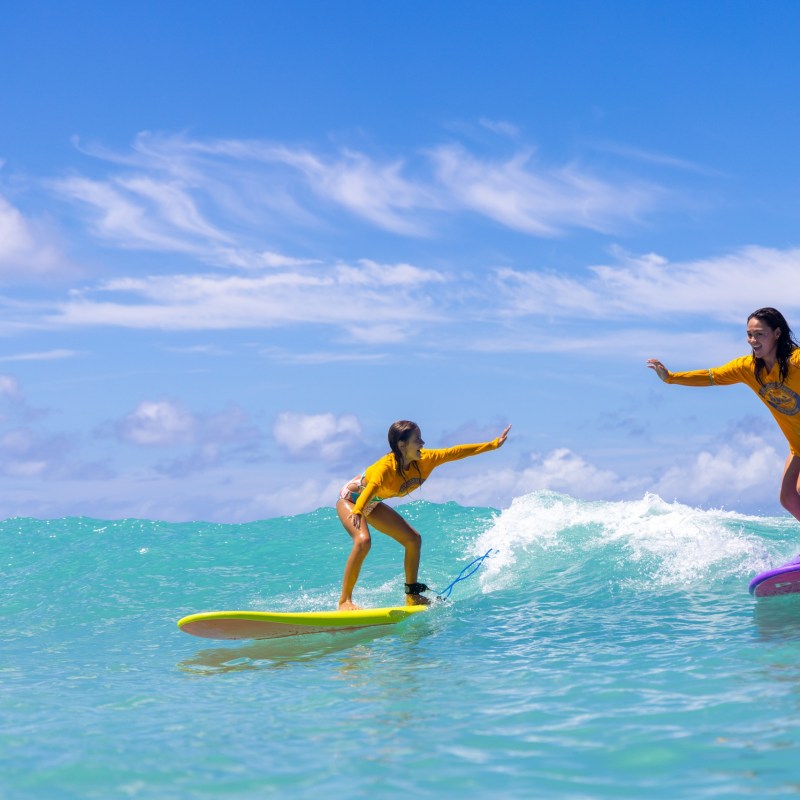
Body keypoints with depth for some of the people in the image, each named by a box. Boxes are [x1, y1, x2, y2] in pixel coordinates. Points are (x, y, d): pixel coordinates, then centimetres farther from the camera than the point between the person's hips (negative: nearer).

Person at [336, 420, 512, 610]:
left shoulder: (424, 460, -16)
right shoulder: (386, 466, -38)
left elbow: (455, 452, -9)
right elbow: (371, 488, -55)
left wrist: (494, 444, -6)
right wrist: (357, 512, -75)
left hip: (372, 505, 8)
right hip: (350, 499, -8)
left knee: (413, 539, 2)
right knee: (363, 541, -32)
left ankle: (412, 595, 15)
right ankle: (344, 601, -29)